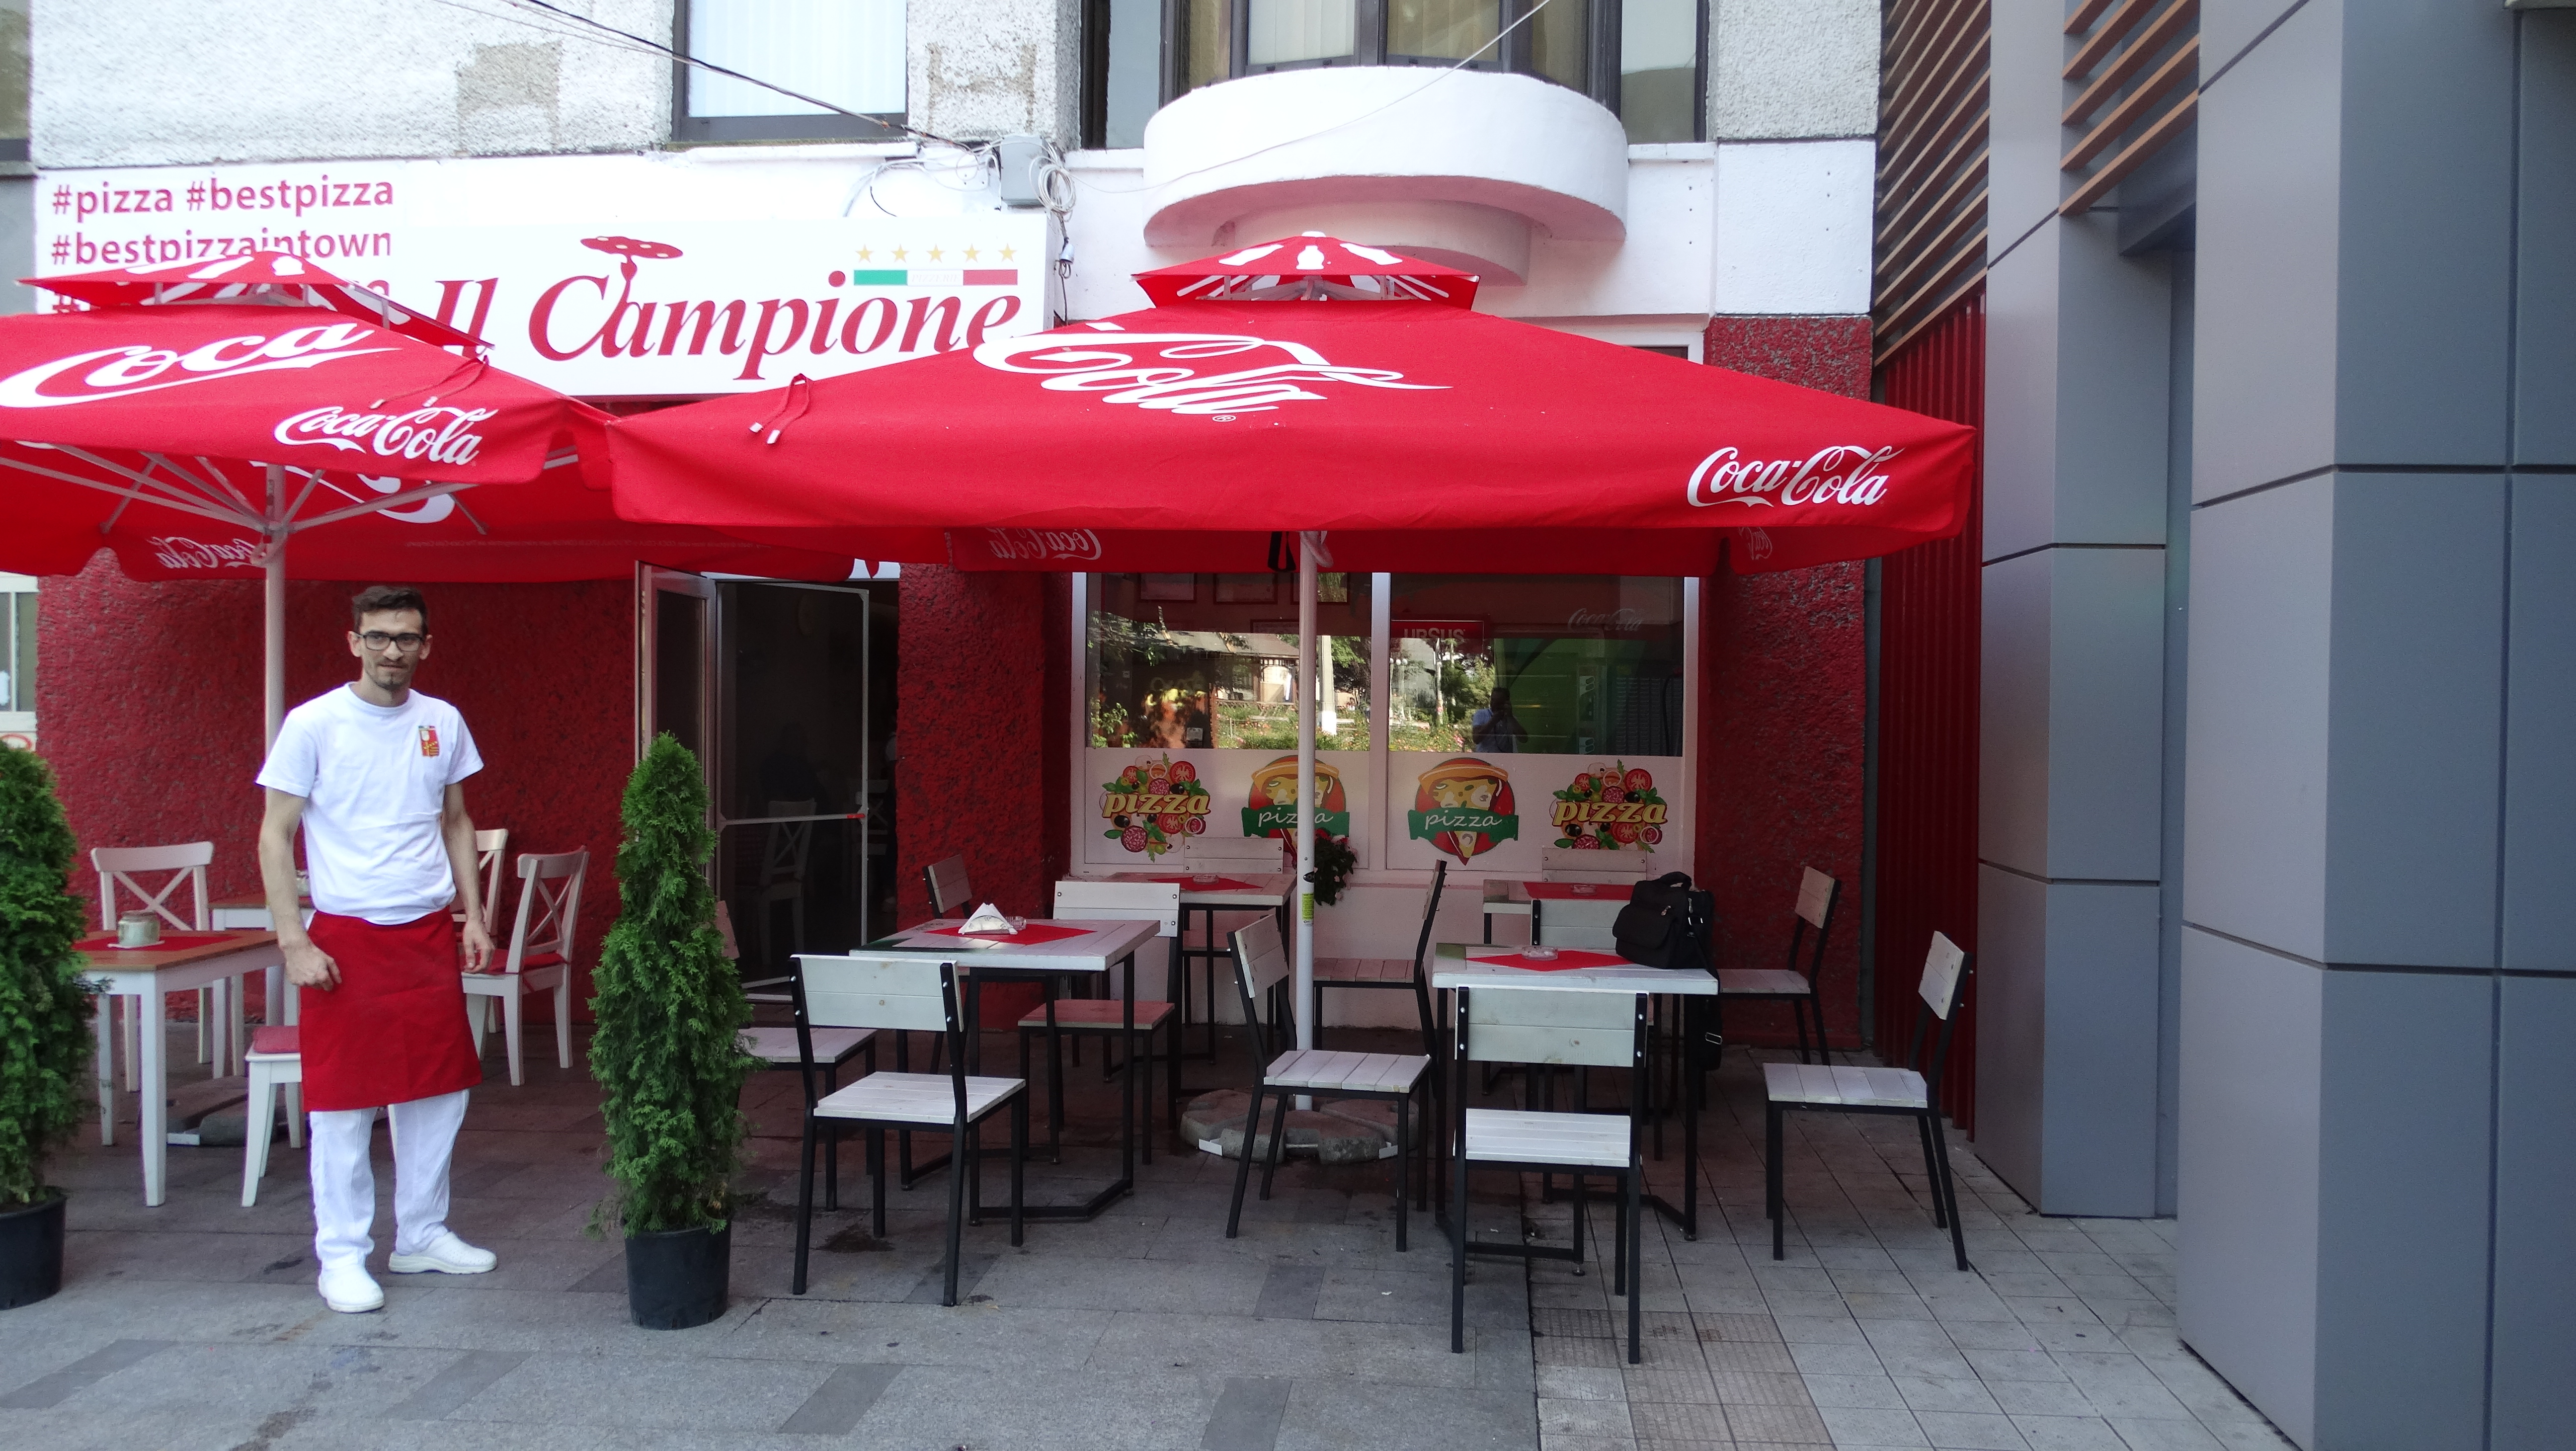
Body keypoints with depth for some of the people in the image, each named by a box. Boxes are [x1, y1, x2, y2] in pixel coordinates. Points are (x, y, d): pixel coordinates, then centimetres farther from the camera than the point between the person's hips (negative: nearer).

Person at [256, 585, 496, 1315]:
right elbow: (275, 836, -6)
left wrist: (474, 914, 9)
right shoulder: (313, 724, -7)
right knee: (343, 1102, 1)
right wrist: (294, 940, -12)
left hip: (429, 932, 5)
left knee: (440, 1089, 11)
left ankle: (422, 1234, 25)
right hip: (347, 937, -5)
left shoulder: (442, 722, 7)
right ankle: (342, 1256, 14)